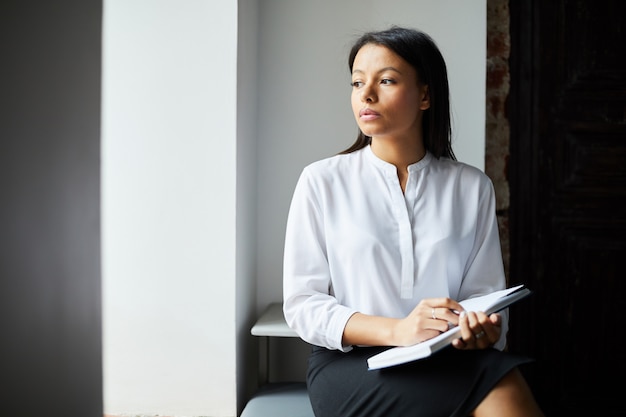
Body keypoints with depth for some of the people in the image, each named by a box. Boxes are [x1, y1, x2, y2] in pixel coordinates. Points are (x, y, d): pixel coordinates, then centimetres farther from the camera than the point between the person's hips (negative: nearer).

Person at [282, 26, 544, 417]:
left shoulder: (472, 187, 7)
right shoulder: (322, 181, 1)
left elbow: (486, 292, 7)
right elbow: (301, 303, -3)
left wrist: (484, 329, -18)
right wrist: (395, 330, -19)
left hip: (447, 362, 3)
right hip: (351, 365, -3)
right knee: (492, 382, -31)